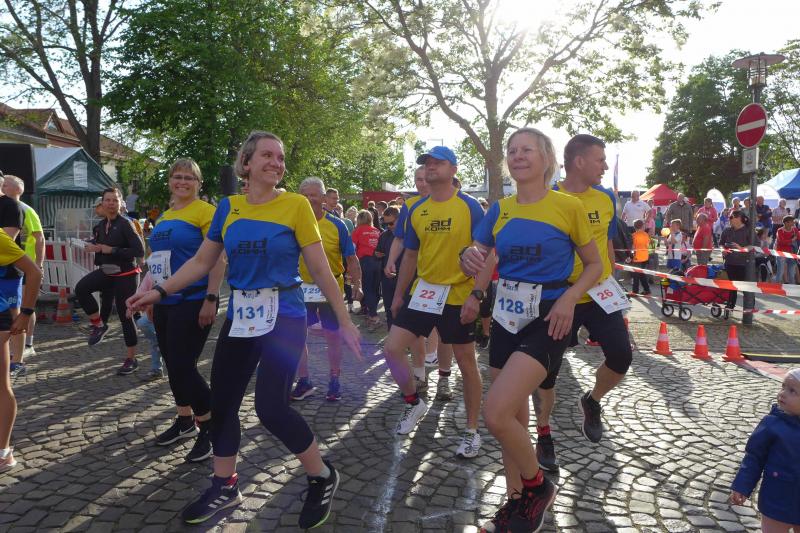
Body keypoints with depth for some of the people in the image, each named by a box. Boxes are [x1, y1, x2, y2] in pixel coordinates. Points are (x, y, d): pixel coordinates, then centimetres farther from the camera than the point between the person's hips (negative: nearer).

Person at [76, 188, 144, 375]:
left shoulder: (125, 224, -14)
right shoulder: (100, 225, 6)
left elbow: (140, 251, -22)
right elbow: (99, 244, 25)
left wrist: (111, 250, -21)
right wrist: (93, 247, 1)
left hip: (125, 275, -6)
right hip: (106, 271, 6)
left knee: (125, 315, -1)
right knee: (81, 288, -20)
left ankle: (131, 359, 12)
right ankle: (98, 325, 1)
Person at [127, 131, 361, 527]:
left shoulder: (296, 205, -7)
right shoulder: (227, 208, 5)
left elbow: (320, 270, -6)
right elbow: (201, 262, 12)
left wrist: (344, 321, -5)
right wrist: (160, 291, 4)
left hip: (284, 316, -5)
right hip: (240, 316, 6)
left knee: (271, 406, -15)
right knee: (222, 402, 10)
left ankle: (323, 479, 11)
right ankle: (224, 487, 32)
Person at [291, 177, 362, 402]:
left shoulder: (336, 225, -7)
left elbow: (351, 258, -4)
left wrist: (357, 286, -7)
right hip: (302, 288, 2)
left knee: (333, 336, 8)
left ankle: (334, 382, 24)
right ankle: (303, 382, 23)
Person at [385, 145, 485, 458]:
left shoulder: (470, 207, -8)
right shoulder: (416, 210, 6)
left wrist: (478, 294, -17)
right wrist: (399, 295, 14)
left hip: (459, 295, -5)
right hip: (424, 291, 5)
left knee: (466, 363, 6)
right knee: (392, 348, -2)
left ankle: (472, 431, 22)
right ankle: (414, 403, 23)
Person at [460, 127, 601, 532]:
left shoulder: (568, 206, -6)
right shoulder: (500, 210, 6)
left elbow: (594, 264, 2)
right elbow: (479, 258, 18)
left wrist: (569, 297, -14)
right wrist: (469, 256, -4)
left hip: (547, 319, -5)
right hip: (506, 317, 5)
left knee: (495, 412, -19)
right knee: (513, 415, 13)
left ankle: (538, 485, 9)